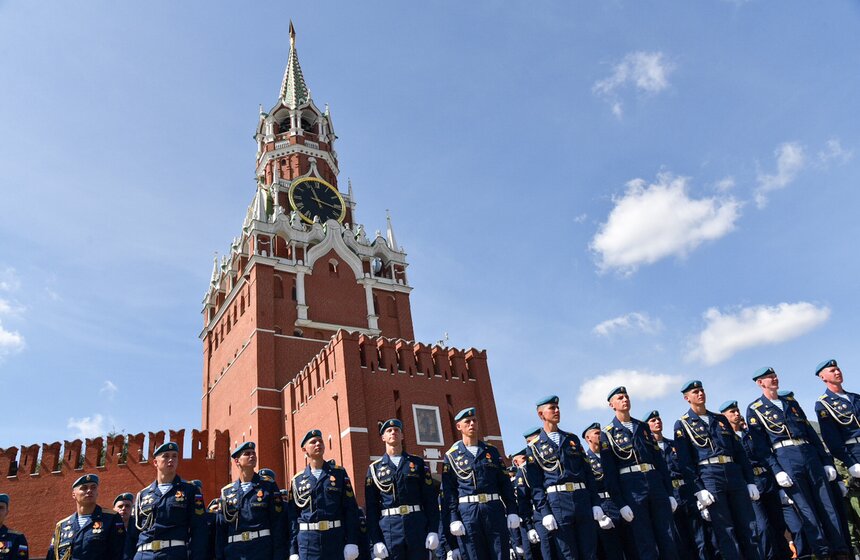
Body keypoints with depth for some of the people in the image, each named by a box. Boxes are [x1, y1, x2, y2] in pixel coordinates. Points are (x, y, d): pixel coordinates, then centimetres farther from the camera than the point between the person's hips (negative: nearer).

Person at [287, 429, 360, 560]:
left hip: (336, 538, 0)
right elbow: (292, 517, 7)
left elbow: (351, 509, 1)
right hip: (307, 540, 0)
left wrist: (351, 542, -7)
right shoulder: (297, 480, 8)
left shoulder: (339, 473, 6)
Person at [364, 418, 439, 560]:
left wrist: (433, 531, -4)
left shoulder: (417, 463, 10)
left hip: (417, 524, 1)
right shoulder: (374, 468, 9)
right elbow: (371, 507, 4)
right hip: (389, 526, 0)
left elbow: (431, 499, 5)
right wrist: (376, 540, -4)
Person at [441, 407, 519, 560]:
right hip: (468, 511, -2)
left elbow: (505, 483, 11)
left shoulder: (492, 451, 13)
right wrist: (454, 519, -7)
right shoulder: (451, 456, 5)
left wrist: (512, 511, 3)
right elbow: (448, 490, 1)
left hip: (495, 509, 2)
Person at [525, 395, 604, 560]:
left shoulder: (572, 439, 17)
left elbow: (588, 472, 14)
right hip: (557, 501, -3)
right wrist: (544, 512, -9)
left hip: (583, 498, 4)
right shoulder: (534, 446, 5)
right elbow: (535, 484, 0)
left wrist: (596, 503, 6)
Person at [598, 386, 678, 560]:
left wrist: (669, 492, 9)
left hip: (655, 482, 4)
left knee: (668, 540, 4)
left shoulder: (643, 427, 17)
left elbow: (659, 459, 15)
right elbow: (609, 472, -3)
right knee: (646, 545, -1)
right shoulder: (607, 434, 3)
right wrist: (620, 503, -10)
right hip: (631, 487, -4)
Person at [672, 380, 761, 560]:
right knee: (726, 532, -2)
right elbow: (684, 461, -4)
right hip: (709, 478, -4)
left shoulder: (721, 419, 18)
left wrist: (750, 481, 8)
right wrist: (698, 489, -13)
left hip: (734, 475, 5)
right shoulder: (682, 425, 3)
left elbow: (739, 451, 16)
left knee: (749, 527, 5)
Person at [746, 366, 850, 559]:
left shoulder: (791, 402, 20)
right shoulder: (754, 410, 3)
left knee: (827, 505, 4)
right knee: (806, 510, -3)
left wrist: (827, 460, 12)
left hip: (810, 454, 5)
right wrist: (776, 470, -13)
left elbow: (810, 432, 18)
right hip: (785, 458, -5)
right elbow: (760, 444, -4)